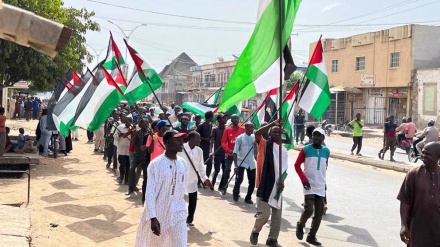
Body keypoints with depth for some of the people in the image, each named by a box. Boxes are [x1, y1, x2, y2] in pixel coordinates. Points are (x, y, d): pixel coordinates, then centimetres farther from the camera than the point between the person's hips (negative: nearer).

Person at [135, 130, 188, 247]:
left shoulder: (183, 164, 1)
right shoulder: (156, 164, -15)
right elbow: (150, 192, -16)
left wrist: (182, 208, 15)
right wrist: (153, 217, -22)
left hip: (178, 214, 4)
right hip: (158, 213, -4)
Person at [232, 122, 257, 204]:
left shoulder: (254, 138, 4)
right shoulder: (240, 138, -7)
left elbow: (256, 152, 11)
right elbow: (235, 152, -9)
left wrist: (256, 144, -8)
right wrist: (236, 165, -14)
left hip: (251, 163, 4)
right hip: (241, 163, -4)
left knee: (252, 182, 2)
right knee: (239, 180, -10)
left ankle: (248, 198, 21)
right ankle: (235, 194, 19)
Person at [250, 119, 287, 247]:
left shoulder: (284, 150, 11)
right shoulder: (265, 144, -3)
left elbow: (284, 168, 13)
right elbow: (257, 133, -22)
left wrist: (282, 180, -6)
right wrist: (273, 123, -22)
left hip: (277, 187, 5)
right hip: (265, 185, -5)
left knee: (277, 215, 8)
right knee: (264, 214, -8)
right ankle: (255, 232, 20)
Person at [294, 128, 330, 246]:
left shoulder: (326, 151, 5)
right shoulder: (306, 149, -6)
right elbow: (297, 165, -3)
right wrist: (304, 179, -13)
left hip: (321, 186, 4)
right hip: (309, 185, -4)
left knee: (319, 213, 6)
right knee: (309, 209, -15)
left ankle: (311, 236, 18)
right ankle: (300, 225, 15)